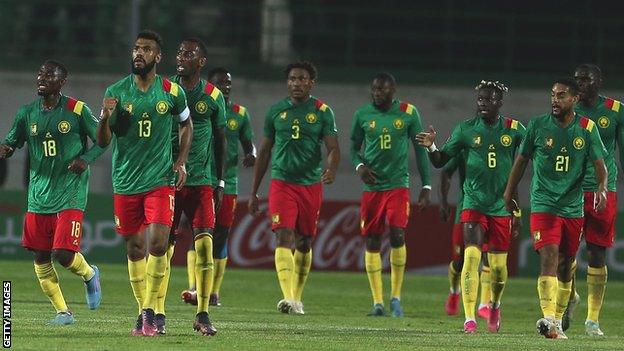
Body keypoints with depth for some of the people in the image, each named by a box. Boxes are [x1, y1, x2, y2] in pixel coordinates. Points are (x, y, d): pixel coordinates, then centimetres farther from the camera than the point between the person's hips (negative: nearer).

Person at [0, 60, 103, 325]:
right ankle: (62, 312, 18)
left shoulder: (77, 110, -5)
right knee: (40, 258, 4)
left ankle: (89, 274, 19)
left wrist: (86, 159, -14)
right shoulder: (27, 113, 6)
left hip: (70, 195, -5)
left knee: (63, 254, -15)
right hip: (38, 195, 5)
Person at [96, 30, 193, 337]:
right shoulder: (116, 92, -1)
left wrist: (181, 162, 8)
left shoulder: (172, 92, -1)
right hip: (125, 182, 2)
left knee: (158, 244, -16)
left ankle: (150, 312, -7)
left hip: (160, 180, -2)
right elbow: (103, 141, 2)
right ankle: (142, 310, 21)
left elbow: (186, 124, 18)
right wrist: (105, 118, -19)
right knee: (135, 249, 8)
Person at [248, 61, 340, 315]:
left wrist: (331, 169, -28)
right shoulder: (276, 111, 7)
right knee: (284, 237, -16)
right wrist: (254, 192, 13)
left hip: (311, 185, 0)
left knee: (304, 243, 10)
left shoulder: (322, 112, 2)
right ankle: (288, 297, -26)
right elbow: (264, 152, 13)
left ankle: (297, 298, 24)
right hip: (281, 183, 0)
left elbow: (333, 148, -4)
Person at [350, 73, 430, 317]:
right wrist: (359, 166, -9)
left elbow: (420, 150, 5)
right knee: (372, 241, 1)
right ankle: (377, 302, 9)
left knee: (398, 235, -16)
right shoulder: (362, 114, 3)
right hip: (372, 186, 2)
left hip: (398, 184, -2)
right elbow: (354, 147, 13)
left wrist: (426, 187, 2)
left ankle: (396, 297, -3)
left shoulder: (408, 113, 0)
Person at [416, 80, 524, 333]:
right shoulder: (466, 130, 0)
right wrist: (431, 147, -18)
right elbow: (440, 162, 4)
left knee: (498, 265, 7)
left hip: (502, 207, 1)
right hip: (473, 205, -1)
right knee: (471, 256, -17)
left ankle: (495, 305, 37)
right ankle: (469, 318, -17)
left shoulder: (514, 130, -1)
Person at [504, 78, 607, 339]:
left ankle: (557, 322, 23)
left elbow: (599, 163, 1)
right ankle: (548, 318, -30)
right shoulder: (537, 126, 0)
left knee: (565, 266, 11)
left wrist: (602, 188, -19)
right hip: (543, 205, -2)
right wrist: (509, 194, 13)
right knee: (549, 257, -20)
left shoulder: (587, 129, 1)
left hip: (573, 207, 2)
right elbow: (521, 161, 10)